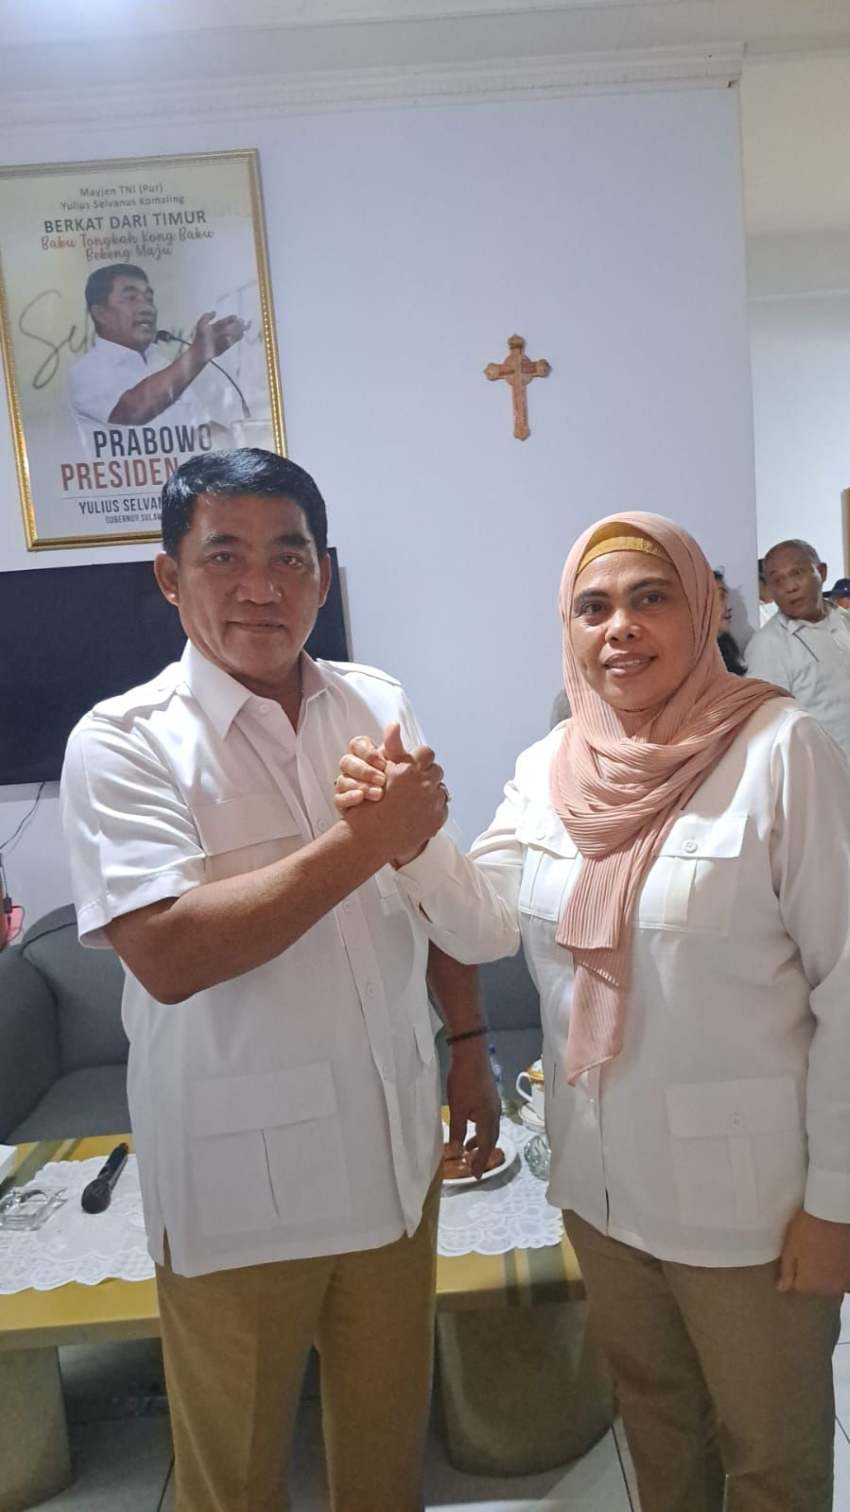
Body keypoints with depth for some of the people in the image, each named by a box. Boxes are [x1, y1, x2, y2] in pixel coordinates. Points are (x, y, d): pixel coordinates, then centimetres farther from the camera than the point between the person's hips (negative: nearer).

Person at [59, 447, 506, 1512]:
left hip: (394, 1144, 5)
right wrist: (363, 843, -25)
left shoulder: (379, 705, 2)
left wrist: (468, 1041, 11)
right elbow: (166, 954, -25)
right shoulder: (123, 741, -13)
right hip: (237, 1173, -4)